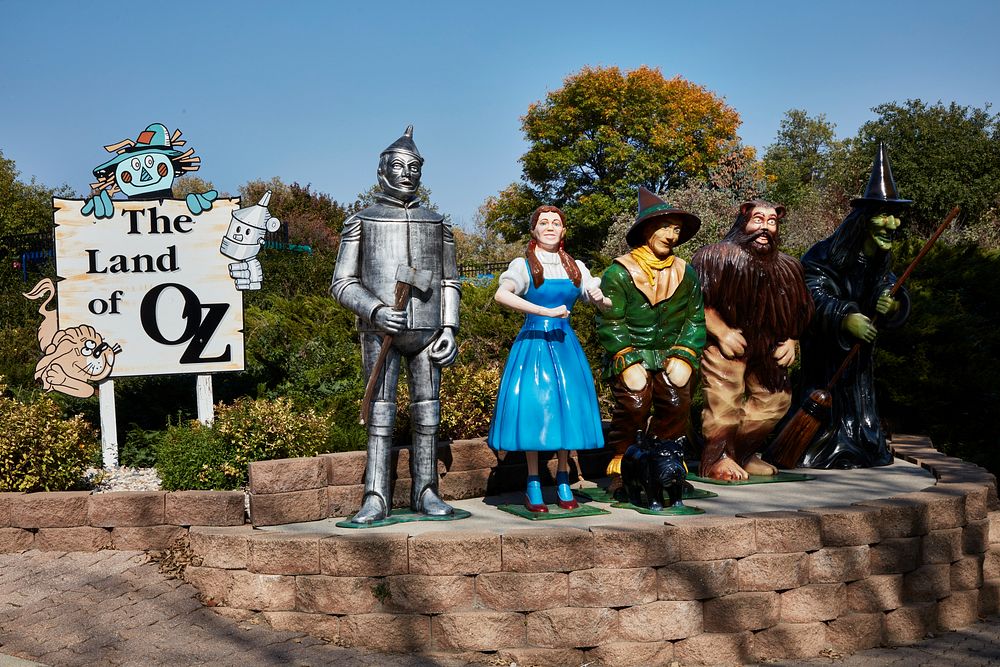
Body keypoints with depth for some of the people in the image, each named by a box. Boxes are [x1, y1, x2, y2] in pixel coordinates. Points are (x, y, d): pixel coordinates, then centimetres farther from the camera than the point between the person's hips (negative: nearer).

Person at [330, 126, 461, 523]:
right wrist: (375, 311, -15)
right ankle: (376, 498, -4)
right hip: (380, 331, -3)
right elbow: (342, 284, 1)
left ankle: (425, 493, 9)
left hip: (427, 330, 3)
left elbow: (449, 282, 15)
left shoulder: (436, 224, 14)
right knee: (380, 411, -5)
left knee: (427, 411, 3)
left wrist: (449, 328, 2)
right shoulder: (361, 222, 6)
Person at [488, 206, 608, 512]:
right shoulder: (524, 265, -2)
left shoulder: (576, 267, 11)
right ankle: (533, 487, 5)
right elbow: (501, 295, -22)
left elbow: (603, 302, 13)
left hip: (565, 345, 3)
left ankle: (563, 482, 12)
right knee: (533, 410, -5)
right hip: (533, 343, -3)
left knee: (567, 408, 0)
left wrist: (599, 298, -13)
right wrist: (547, 311, -27)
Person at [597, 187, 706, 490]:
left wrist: (683, 357, -6)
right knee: (634, 403, -23)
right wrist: (629, 362, -16)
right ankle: (621, 469, -8)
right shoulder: (619, 273, -5)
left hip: (670, 354, 3)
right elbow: (609, 323, -8)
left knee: (677, 403, -17)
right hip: (629, 354, -3)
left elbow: (696, 319, 8)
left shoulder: (685, 273, 9)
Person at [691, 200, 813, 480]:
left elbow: (796, 312, 22)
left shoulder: (787, 267, 14)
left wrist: (790, 340, 6)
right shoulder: (718, 256, -6)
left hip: (765, 347, 7)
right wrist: (721, 332, -20)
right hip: (724, 342, -7)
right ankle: (717, 459, -8)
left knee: (776, 397, 8)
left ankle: (744, 453, 22)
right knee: (725, 397, -18)